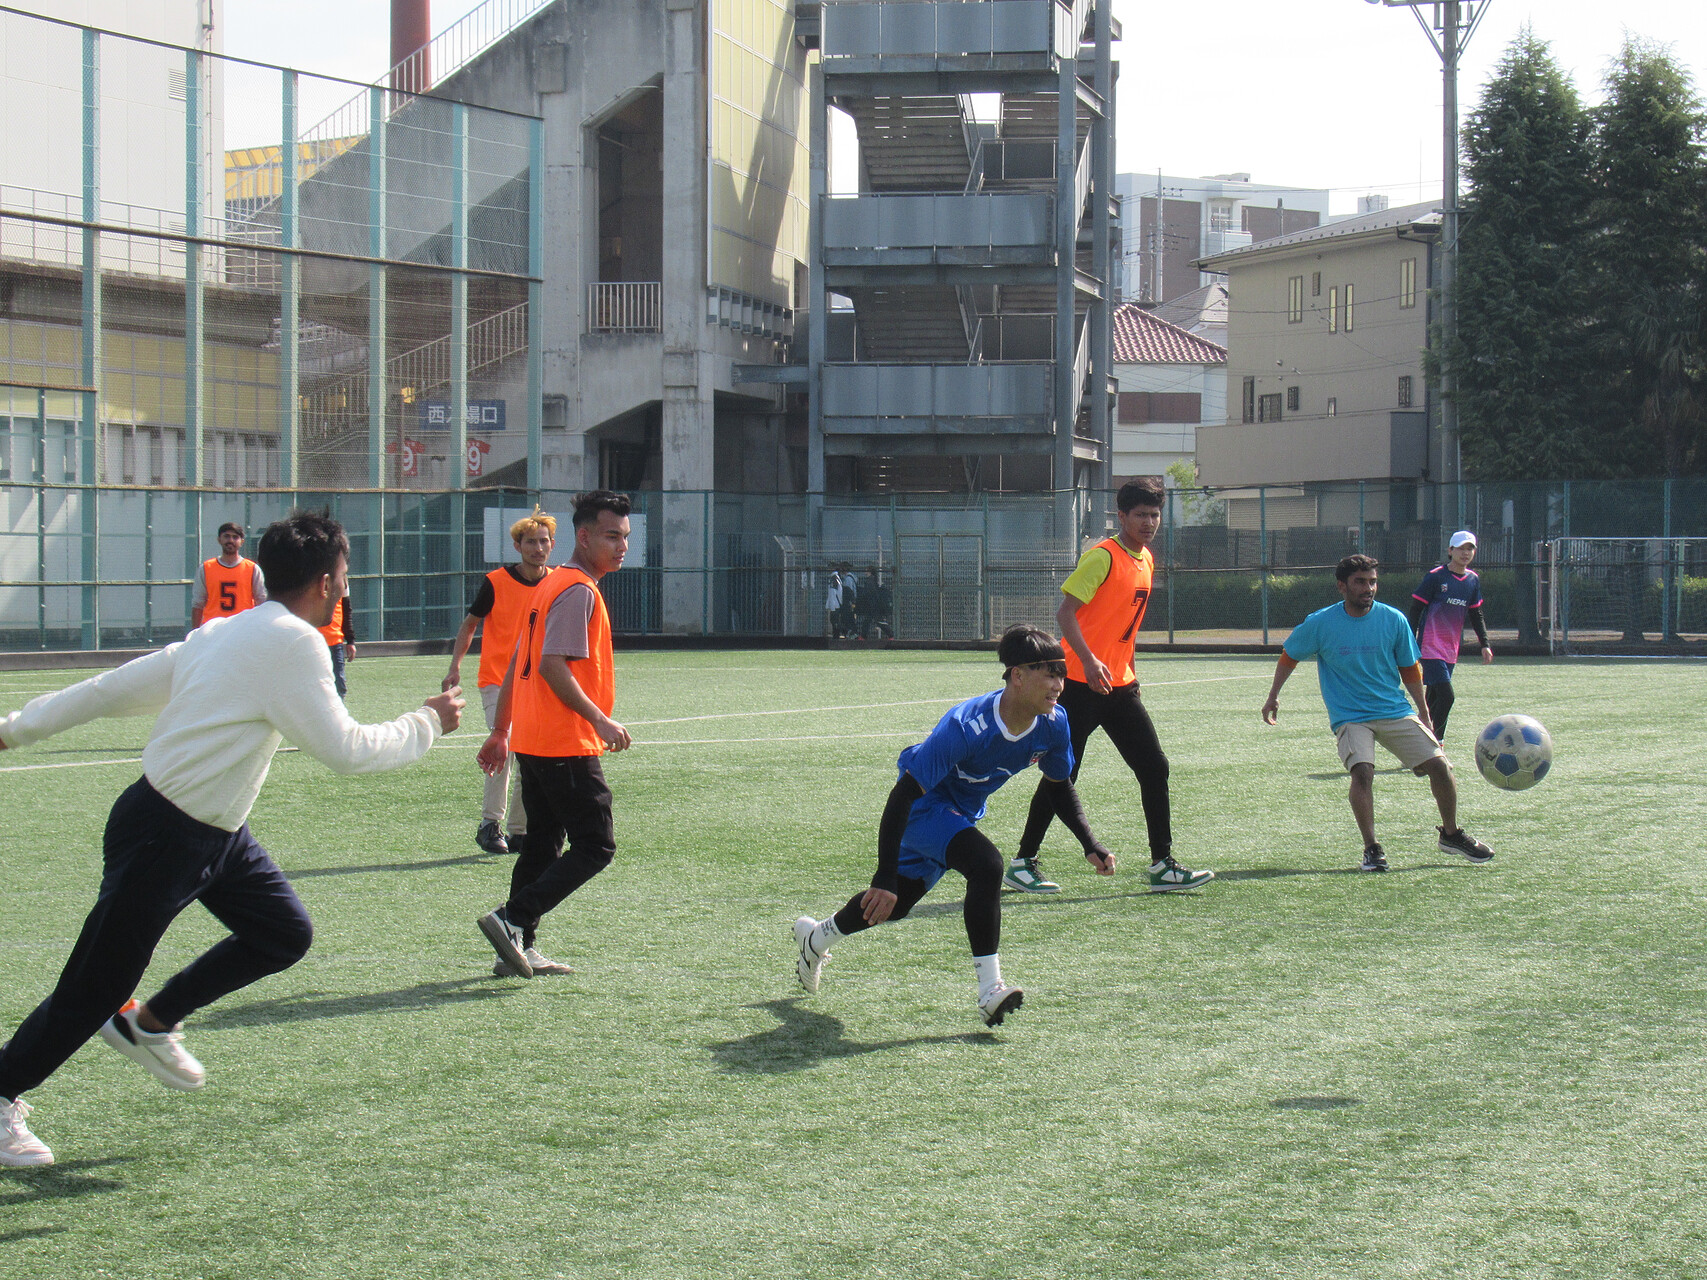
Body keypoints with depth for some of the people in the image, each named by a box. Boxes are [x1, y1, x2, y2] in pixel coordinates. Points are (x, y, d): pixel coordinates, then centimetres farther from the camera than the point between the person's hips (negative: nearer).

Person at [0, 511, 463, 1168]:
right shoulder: (293, 642, -20)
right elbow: (345, 750, -19)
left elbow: (112, 688, 9)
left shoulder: (222, 633, 6)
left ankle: (152, 1022, 24)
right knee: (94, 990, 1)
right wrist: (427, 724, -5)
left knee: (285, 934, 10)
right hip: (162, 837, -9)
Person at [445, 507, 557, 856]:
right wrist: (455, 667, -6)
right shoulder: (496, 582, -7)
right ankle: (489, 824, -14)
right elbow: (469, 624, 4)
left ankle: (519, 832, 15)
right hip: (497, 680, -4)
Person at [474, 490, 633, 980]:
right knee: (595, 846, -7)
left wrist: (500, 732, 23)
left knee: (543, 843, 15)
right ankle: (512, 920, -12)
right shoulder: (578, 590, -13)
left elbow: (517, 664, 21)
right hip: (566, 744, -10)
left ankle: (520, 949, 16)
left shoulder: (552, 584, 18)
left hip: (531, 740, 10)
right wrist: (599, 719, -24)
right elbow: (552, 665, -23)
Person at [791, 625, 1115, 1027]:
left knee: (896, 903, 20)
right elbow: (903, 796, -35)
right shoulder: (965, 727, -38)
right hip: (924, 804, -7)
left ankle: (817, 937, 48)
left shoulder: (1053, 723, -18)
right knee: (985, 863, -32)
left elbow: (1059, 786, 3)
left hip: (964, 812, 7)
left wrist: (1090, 845, -9)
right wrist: (884, 878, -37)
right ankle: (990, 990, -26)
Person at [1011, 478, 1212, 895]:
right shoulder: (1103, 557, -13)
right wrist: (1090, 661, -29)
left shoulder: (1146, 560, 13)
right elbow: (1065, 613, -17)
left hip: (1119, 685, 8)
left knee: (1154, 768, 2)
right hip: (1082, 684, -8)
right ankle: (1022, 864, 9)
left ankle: (1162, 866, 6)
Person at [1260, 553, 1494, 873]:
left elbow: (1409, 669, 10)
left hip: (1396, 712, 2)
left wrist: (1423, 712, 13)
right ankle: (1372, 849, -15)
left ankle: (1451, 834, 17)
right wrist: (1273, 698, 12)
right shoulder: (1320, 624, -8)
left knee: (1439, 765, -7)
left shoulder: (1393, 620, -3)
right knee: (1362, 771, -28)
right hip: (1349, 716, -2)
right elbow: (1289, 657, 9)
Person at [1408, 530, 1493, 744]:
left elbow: (1476, 614, 21)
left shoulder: (1473, 580, 10)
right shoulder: (1436, 577, -9)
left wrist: (1484, 644, 16)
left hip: (1451, 650, 7)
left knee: (1433, 699, 8)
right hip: (1431, 646, -7)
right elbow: (1415, 609, -5)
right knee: (1446, 696, -17)